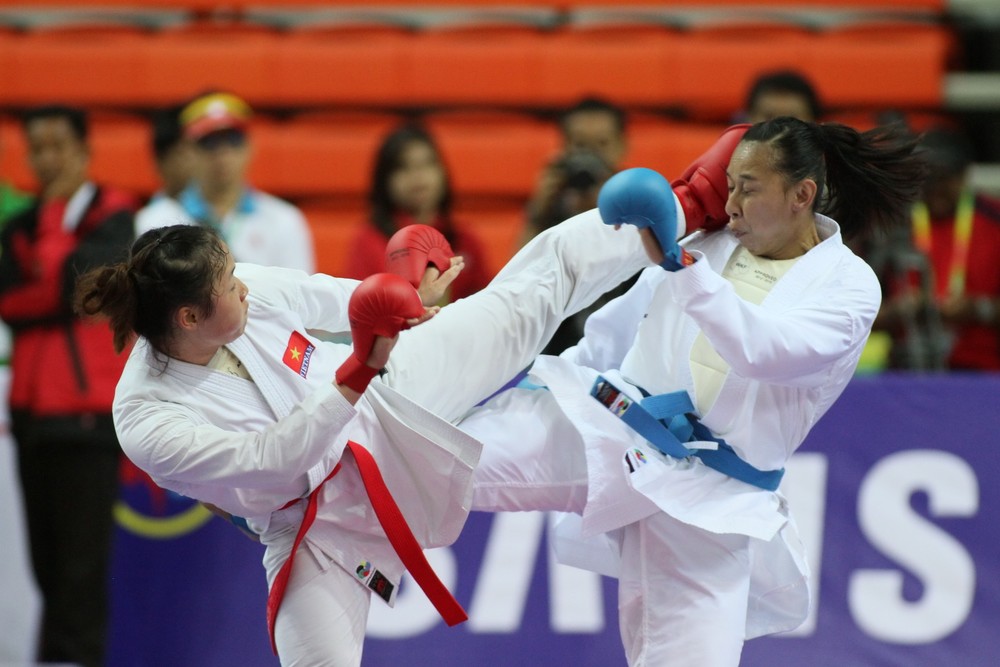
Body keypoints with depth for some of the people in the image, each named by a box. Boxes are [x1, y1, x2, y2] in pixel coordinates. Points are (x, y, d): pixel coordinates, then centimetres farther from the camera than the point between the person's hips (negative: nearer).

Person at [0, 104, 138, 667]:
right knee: (47, 564, 9)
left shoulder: (113, 218, -1)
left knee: (82, 564, -9)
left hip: (87, 412, -6)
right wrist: (60, 299, -16)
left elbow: (71, 276, -17)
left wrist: (54, 213, -8)